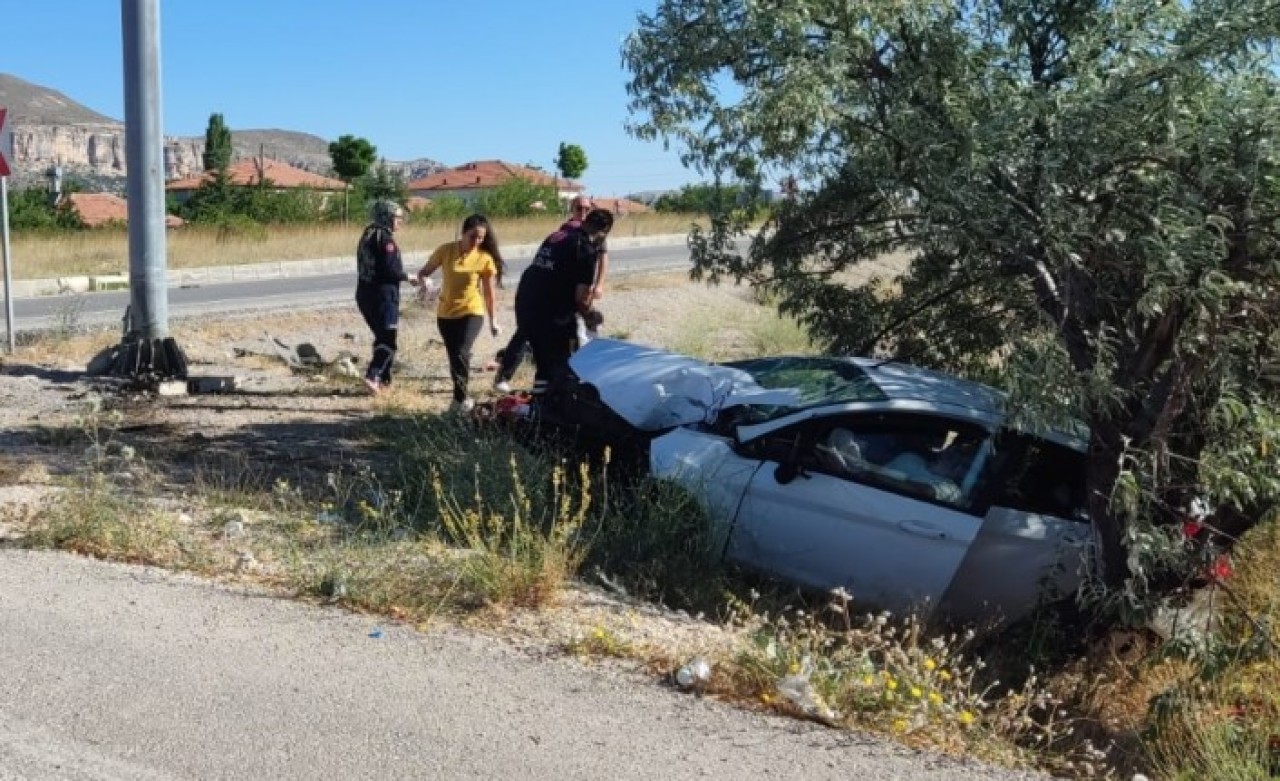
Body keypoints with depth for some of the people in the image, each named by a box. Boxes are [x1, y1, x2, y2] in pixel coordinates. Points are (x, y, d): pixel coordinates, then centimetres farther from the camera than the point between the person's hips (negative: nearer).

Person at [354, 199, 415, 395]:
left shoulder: (368, 235, 15)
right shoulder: (385, 237, -12)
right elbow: (391, 269, -20)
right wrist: (409, 278, -5)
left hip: (365, 292, 9)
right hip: (383, 293, -9)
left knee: (381, 336, 18)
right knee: (388, 339, -7)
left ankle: (383, 378, 21)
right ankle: (372, 375, -21)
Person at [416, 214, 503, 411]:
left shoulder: (485, 258, -8)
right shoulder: (446, 250, -7)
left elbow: (489, 292, 0)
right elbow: (424, 271, 3)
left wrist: (493, 321, 2)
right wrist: (423, 280, -21)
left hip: (472, 313, -2)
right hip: (446, 314, 2)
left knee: (461, 354, -20)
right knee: (454, 357, 8)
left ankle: (460, 398, -5)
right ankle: (462, 397, 24)